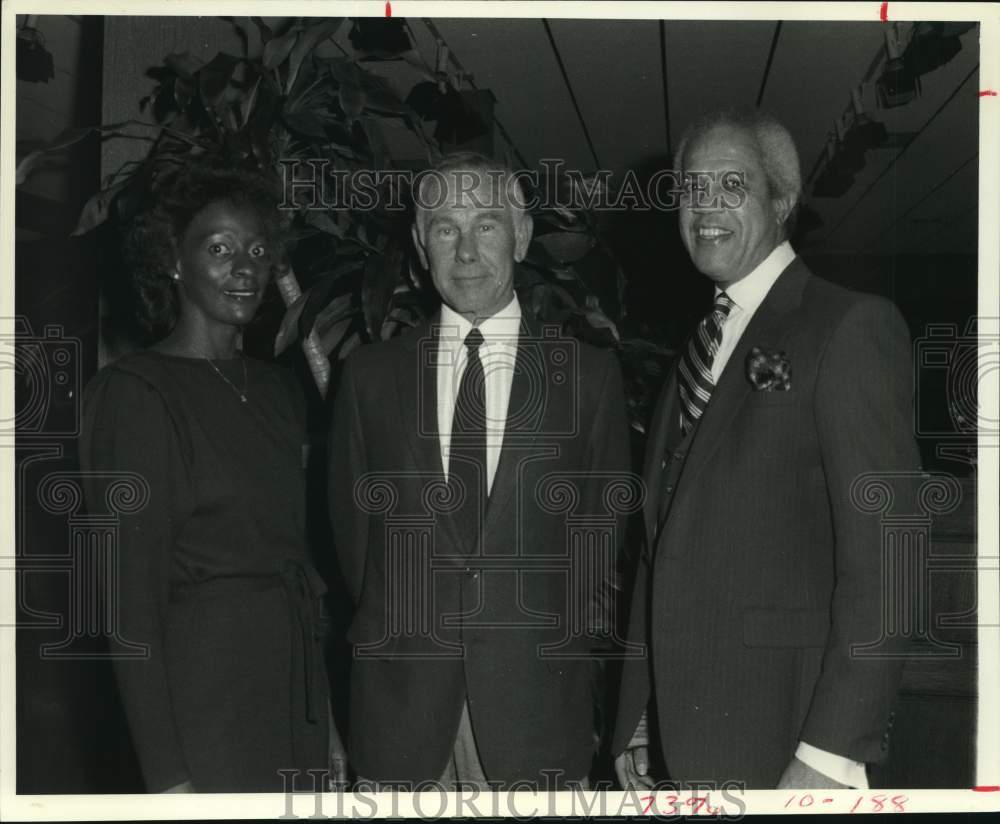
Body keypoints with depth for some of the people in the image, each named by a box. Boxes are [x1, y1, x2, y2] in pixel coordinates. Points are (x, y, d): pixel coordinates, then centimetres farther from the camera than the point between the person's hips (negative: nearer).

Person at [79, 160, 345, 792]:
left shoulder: (278, 389, 12)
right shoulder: (135, 392, -8)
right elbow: (132, 590, -12)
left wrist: (329, 720, 10)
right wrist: (167, 775, -15)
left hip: (298, 687, 6)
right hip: (206, 688, -6)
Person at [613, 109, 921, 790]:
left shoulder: (852, 327, -8)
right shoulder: (699, 350, 14)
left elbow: (884, 549, -15)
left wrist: (832, 753, -19)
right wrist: (637, 720, 12)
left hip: (787, 731, -6)